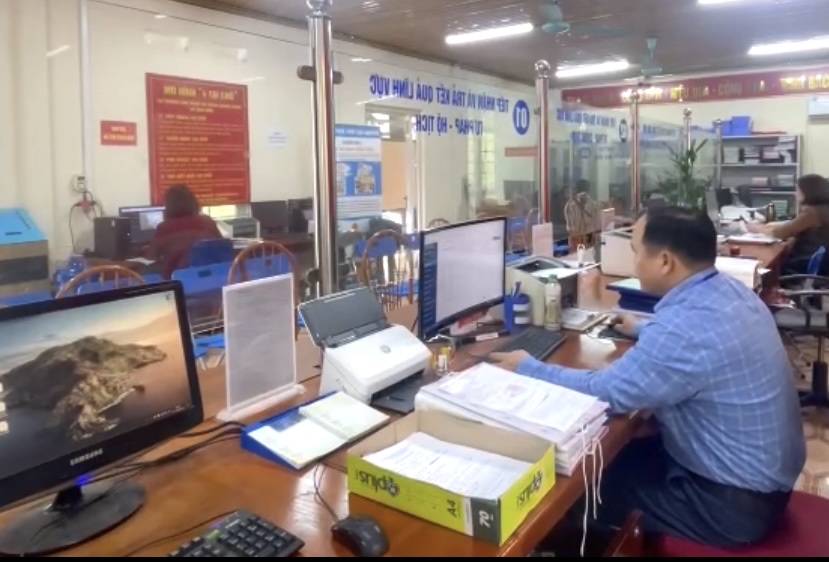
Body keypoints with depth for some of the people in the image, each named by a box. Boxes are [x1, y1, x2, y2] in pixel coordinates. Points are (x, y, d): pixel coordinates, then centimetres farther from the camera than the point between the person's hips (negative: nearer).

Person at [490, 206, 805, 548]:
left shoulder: (689, 324, -33)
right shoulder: (728, 290, -2)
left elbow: (604, 393, -26)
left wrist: (528, 369, -13)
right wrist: (643, 330, 31)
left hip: (737, 502, -9)